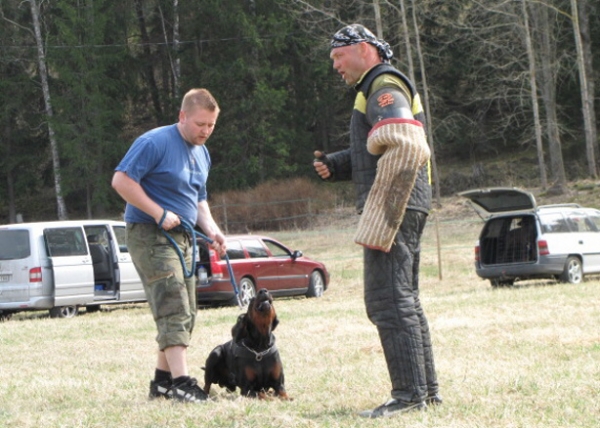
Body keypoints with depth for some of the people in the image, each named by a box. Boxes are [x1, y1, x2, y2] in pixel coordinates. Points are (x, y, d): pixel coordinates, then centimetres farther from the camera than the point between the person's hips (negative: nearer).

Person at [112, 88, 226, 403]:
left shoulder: (202, 154, 15)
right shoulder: (155, 143, -13)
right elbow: (121, 180, -19)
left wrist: (211, 229, 7)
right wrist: (159, 213, -21)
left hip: (182, 237, 9)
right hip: (150, 235, -9)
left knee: (185, 313, 10)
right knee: (173, 307, -18)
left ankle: (162, 380, 19)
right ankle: (180, 381, -24)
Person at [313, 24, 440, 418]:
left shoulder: (385, 87, -11)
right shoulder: (377, 89, 23)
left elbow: (404, 149, -23)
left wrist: (380, 217, -25)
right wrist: (336, 166, 9)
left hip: (393, 210, -11)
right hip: (401, 211, 11)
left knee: (388, 301, -12)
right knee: (405, 301, 14)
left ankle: (409, 394, -13)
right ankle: (428, 390, 18)